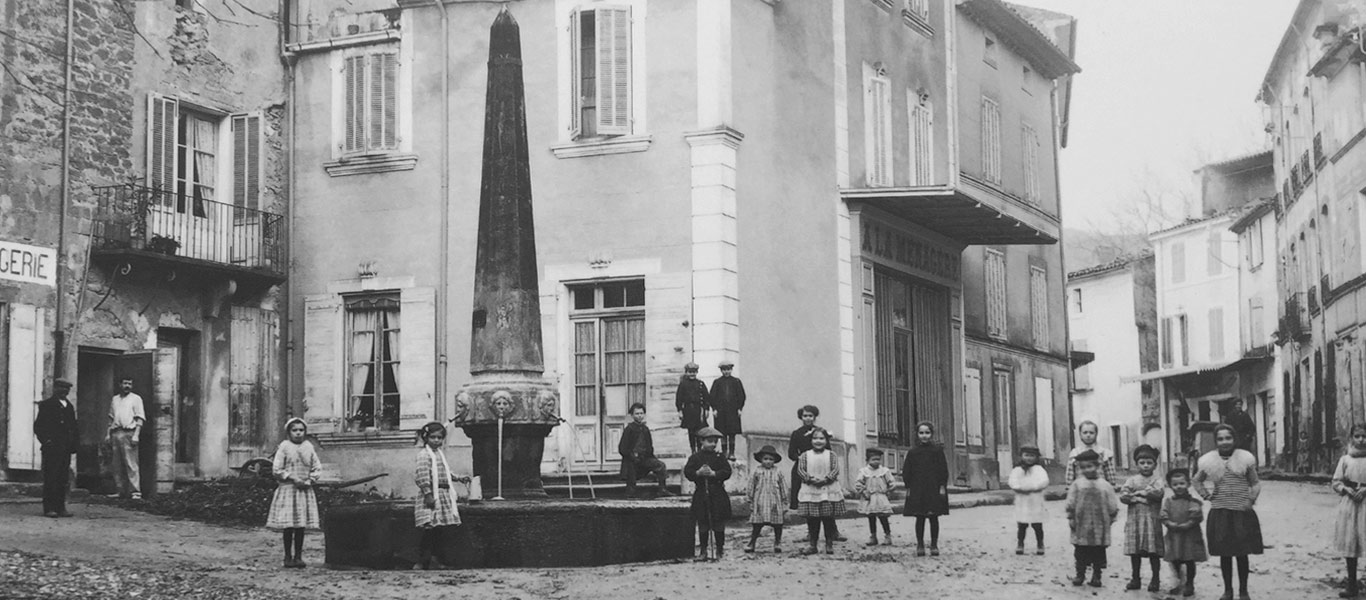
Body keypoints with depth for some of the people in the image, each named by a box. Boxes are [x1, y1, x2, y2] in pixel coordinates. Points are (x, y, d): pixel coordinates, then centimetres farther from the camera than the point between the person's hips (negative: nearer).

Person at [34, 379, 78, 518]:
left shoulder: (69, 406, 18)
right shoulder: (46, 405, -1)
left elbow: (73, 427, 22)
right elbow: (38, 426, -5)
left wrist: (75, 443, 10)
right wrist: (47, 441, -14)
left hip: (65, 449, 6)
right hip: (51, 448, -6)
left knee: (63, 479, 5)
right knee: (50, 479, -6)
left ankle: (60, 508, 9)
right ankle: (49, 508, -4)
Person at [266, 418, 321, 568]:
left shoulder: (309, 447, 8)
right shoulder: (284, 447, -3)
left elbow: (317, 468, 11)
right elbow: (277, 469, -7)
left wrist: (310, 480, -5)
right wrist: (293, 479, -12)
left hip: (305, 490, 3)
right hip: (288, 488, -3)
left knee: (301, 526, 4)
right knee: (288, 526, -3)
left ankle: (298, 556, 11)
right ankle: (287, 557, 6)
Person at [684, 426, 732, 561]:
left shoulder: (720, 457, 3)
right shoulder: (695, 457, 3)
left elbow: (727, 472, -5)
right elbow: (687, 473, -2)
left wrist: (713, 473, -18)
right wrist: (698, 473, -19)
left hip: (718, 493, -1)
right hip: (701, 493, 1)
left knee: (718, 524, 2)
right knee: (702, 524, 6)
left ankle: (719, 550, 10)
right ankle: (702, 551, 14)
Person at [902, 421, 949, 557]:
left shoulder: (937, 450, 2)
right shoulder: (912, 452, 4)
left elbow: (943, 469, 2)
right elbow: (906, 471, 6)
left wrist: (942, 486, -5)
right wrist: (908, 488, 0)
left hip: (934, 489, -1)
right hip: (917, 490, 1)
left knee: (933, 517, 2)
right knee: (920, 518, 1)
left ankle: (934, 545, 10)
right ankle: (920, 545, 7)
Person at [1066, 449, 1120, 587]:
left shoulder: (1105, 485, 1)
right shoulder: (1077, 484, -1)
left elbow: (1112, 506, 6)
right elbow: (1071, 503, -1)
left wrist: (1111, 518, 3)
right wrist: (1071, 518, -4)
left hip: (1100, 527, 0)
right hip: (1081, 527, 0)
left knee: (1099, 552, 6)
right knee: (1081, 551, 5)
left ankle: (1096, 575, 14)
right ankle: (1080, 574, 13)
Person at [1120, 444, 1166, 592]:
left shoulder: (1156, 480, 4)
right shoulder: (1131, 480, 8)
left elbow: (1158, 492, -17)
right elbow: (1123, 495, -5)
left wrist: (1140, 492, -10)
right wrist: (1139, 499, -12)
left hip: (1152, 520, -2)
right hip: (1134, 519, 2)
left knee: (1154, 552, -1)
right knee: (1134, 551, 5)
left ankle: (1156, 579, 8)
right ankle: (1135, 578, 16)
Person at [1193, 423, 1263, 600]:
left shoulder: (1245, 459, -1)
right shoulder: (1209, 461, 2)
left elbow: (1255, 483, 7)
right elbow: (1197, 481, 19)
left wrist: (1251, 499, -8)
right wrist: (1206, 495, 4)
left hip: (1242, 513, -1)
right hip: (1219, 513, 1)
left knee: (1242, 554, 3)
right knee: (1224, 554, 6)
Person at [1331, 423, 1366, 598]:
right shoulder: (1345, 459, 6)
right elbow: (1336, 483, 6)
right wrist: (1348, 490, -10)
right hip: (1348, 505, 2)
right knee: (1349, 546, 5)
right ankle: (1352, 586, 14)